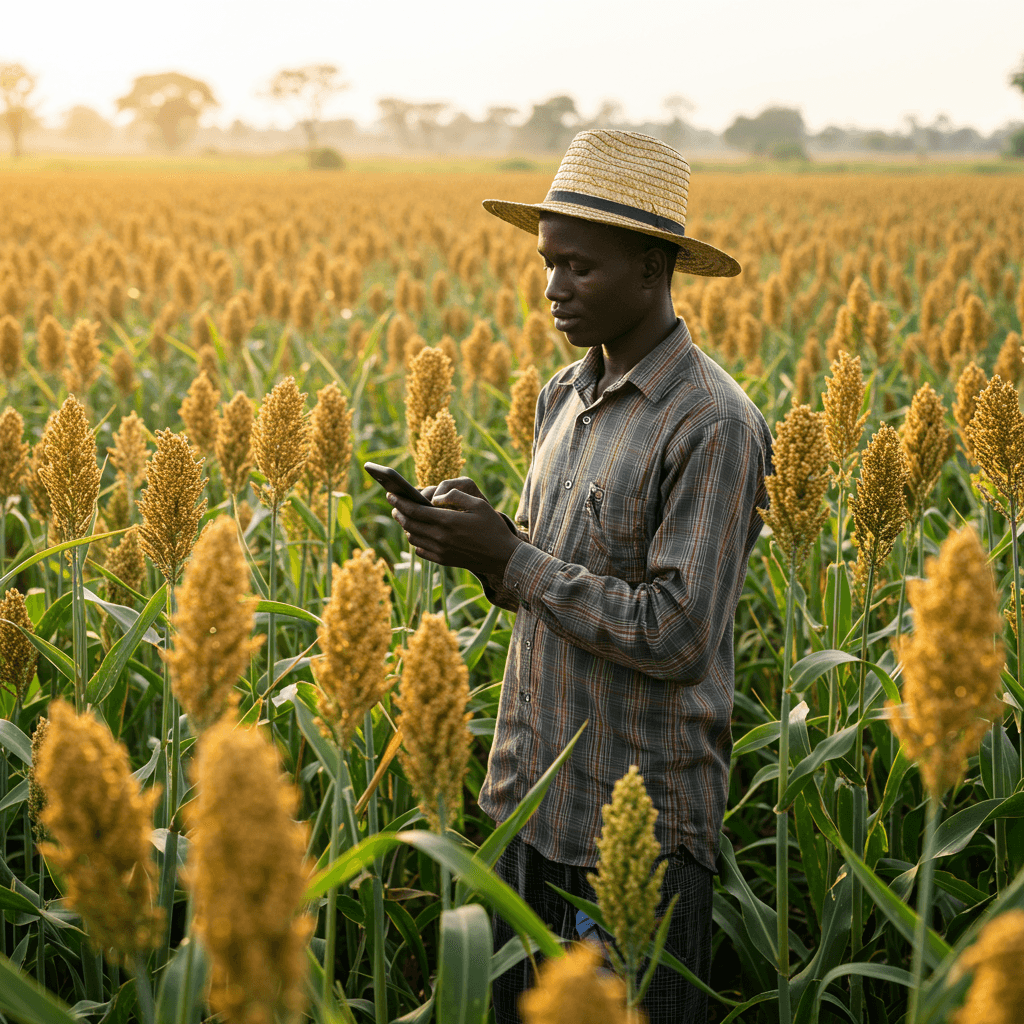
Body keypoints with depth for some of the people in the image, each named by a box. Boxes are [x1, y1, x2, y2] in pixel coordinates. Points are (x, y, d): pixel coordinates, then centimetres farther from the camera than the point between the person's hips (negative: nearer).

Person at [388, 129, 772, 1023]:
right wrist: (483, 545, -5)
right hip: (531, 806, 8)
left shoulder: (713, 426, -18)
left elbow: (674, 636, -22)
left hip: (641, 825, -8)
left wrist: (509, 559, -20)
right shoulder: (564, 397, 9)